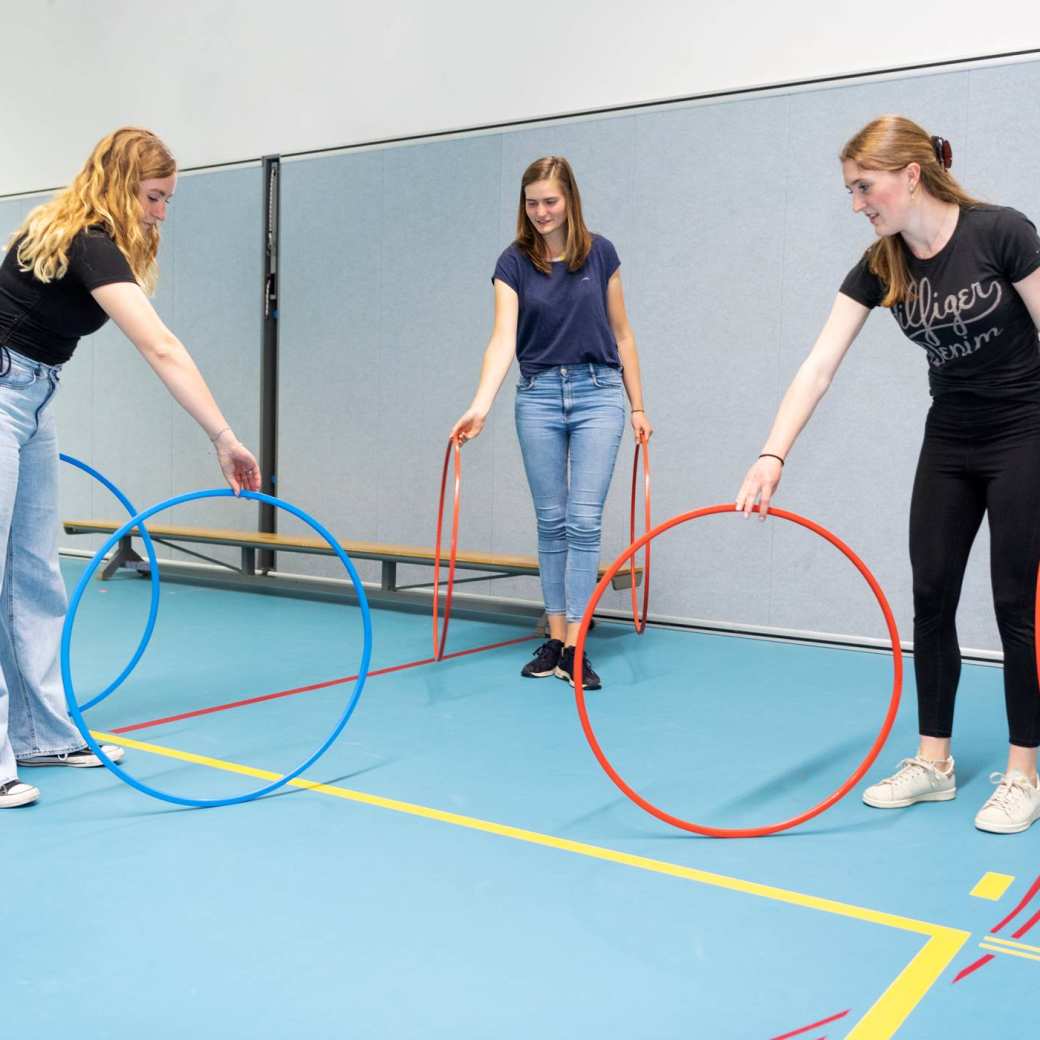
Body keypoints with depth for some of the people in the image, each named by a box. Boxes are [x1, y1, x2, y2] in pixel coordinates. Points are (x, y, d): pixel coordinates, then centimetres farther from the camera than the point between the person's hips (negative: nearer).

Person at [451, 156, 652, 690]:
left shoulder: (599, 253, 0)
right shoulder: (514, 262, -2)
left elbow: (621, 334, 7)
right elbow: (503, 339, -14)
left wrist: (637, 405, 6)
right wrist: (480, 405, -28)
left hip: (597, 392, -1)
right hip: (538, 395, 1)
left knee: (584, 520, -7)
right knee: (551, 521, 6)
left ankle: (574, 646, -2)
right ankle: (554, 637, 16)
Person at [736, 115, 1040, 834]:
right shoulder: (880, 267, -5)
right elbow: (818, 367, -13)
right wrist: (772, 457, -23)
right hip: (949, 443, 5)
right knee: (931, 597, 5)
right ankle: (933, 762, 17)